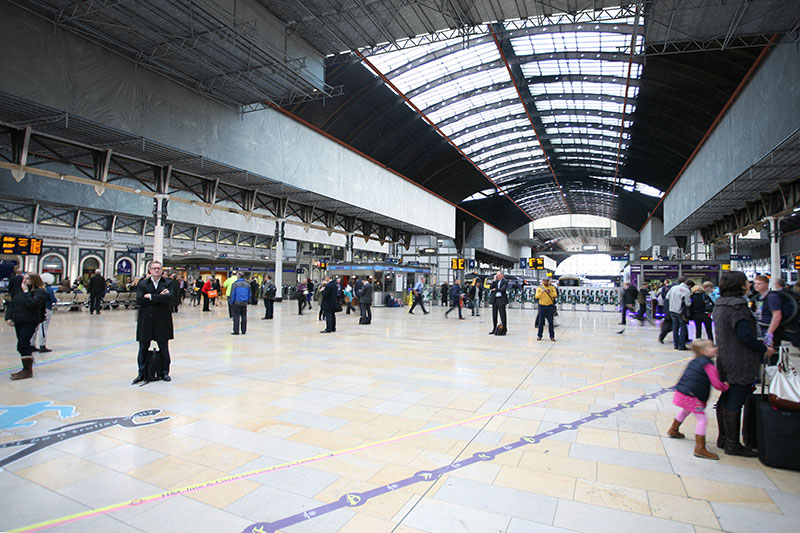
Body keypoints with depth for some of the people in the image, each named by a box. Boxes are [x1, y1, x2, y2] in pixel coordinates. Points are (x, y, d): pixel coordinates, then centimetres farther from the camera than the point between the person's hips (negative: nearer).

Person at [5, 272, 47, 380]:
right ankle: (28, 368, 24)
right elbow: (11, 303, 16)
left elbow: (32, 303, -26)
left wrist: (26, 292, -17)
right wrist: (8, 317, 5)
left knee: (22, 344, -11)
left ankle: (27, 370, -3)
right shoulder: (21, 291, 14)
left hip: (30, 322, -8)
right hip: (18, 322, 8)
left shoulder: (40, 292, -10)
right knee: (24, 345, 13)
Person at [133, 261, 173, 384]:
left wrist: (151, 296, -13)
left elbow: (168, 297, -16)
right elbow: (139, 300, -8)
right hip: (146, 321, 1)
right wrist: (159, 297, -14)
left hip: (162, 320, -1)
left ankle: (165, 372, 17)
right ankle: (141, 373, 17)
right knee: (143, 348, 7)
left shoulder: (168, 283, 2)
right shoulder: (142, 284, 7)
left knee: (164, 348, 6)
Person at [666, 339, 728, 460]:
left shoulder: (694, 361, 17)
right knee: (701, 418, -4)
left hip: (681, 392, 10)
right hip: (691, 396, -10)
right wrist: (726, 387, 7)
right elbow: (716, 383, -12)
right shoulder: (708, 365, -10)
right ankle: (700, 449, -5)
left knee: (685, 411, 34)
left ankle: (673, 430, 53)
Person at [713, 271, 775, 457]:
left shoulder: (720, 304, 9)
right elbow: (745, 335, -23)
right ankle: (732, 445, 10)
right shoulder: (737, 306, -20)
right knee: (735, 403, 0)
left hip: (725, 361, 9)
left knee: (725, 400, 16)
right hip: (741, 364, -9)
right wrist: (764, 349, -7)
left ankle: (723, 438, 27)